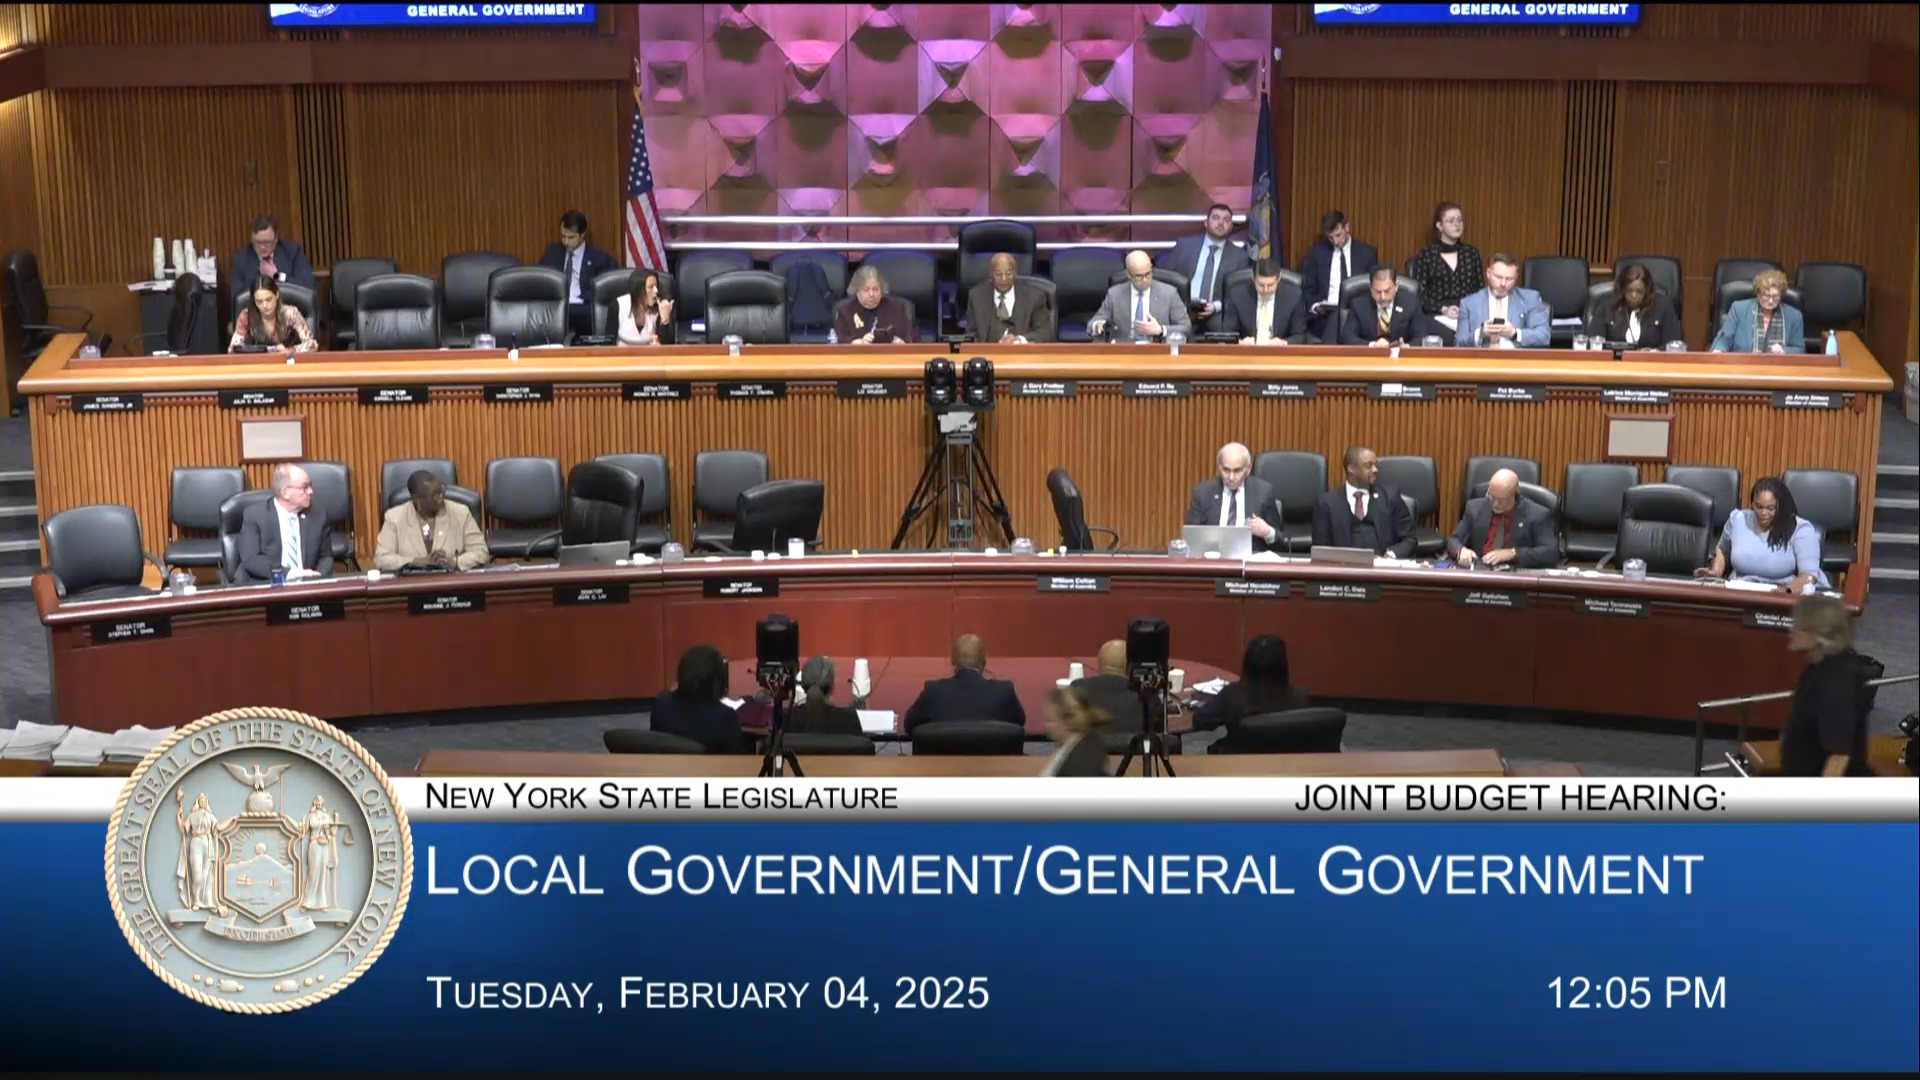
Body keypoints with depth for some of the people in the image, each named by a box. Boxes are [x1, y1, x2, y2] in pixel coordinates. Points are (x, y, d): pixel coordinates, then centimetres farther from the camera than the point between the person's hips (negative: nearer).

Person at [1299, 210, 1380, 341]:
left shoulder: (1367, 253, 10)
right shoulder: (1316, 253, 11)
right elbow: (1307, 289, 12)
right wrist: (1315, 306, -9)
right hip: (1325, 315, 0)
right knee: (1335, 317, -35)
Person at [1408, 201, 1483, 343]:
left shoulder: (1471, 252, 16)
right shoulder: (1426, 255, 6)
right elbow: (1419, 294, 1)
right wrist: (1443, 309, -13)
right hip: (1437, 316, -2)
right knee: (1449, 339, -36)